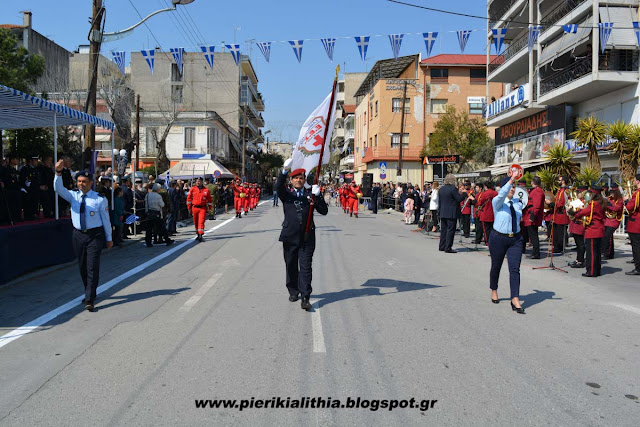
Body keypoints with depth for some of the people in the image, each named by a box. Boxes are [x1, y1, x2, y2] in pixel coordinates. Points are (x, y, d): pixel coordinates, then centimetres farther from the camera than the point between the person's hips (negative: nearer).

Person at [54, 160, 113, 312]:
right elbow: (58, 188, -12)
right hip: (78, 235, 4)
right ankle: (90, 293, 30)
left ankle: (89, 300, -10)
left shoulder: (100, 199, -4)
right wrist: (58, 172, -28)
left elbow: (106, 219, 1)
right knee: (82, 267, 13)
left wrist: (109, 238, 5)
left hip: (95, 235, -4)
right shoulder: (73, 196, 5)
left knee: (92, 267, -10)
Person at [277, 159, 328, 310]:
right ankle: (293, 292, 30)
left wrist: (317, 196, -12)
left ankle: (305, 298, -5)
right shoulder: (286, 195, 8)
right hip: (290, 237, 1)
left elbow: (324, 211, 2)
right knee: (291, 266, 11)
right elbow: (278, 187, -15)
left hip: (307, 238, -1)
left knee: (305, 267, -5)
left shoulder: (310, 195, 9)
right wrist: (285, 170, -29)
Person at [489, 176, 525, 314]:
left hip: (516, 239, 3)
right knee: (496, 267, 12)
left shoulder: (518, 203, 7)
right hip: (498, 238, -3)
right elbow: (502, 194, -33)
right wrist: (512, 179, -40)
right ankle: (494, 290, 38)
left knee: (515, 269, -9)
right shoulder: (497, 201, -9)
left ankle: (515, 300, -12)